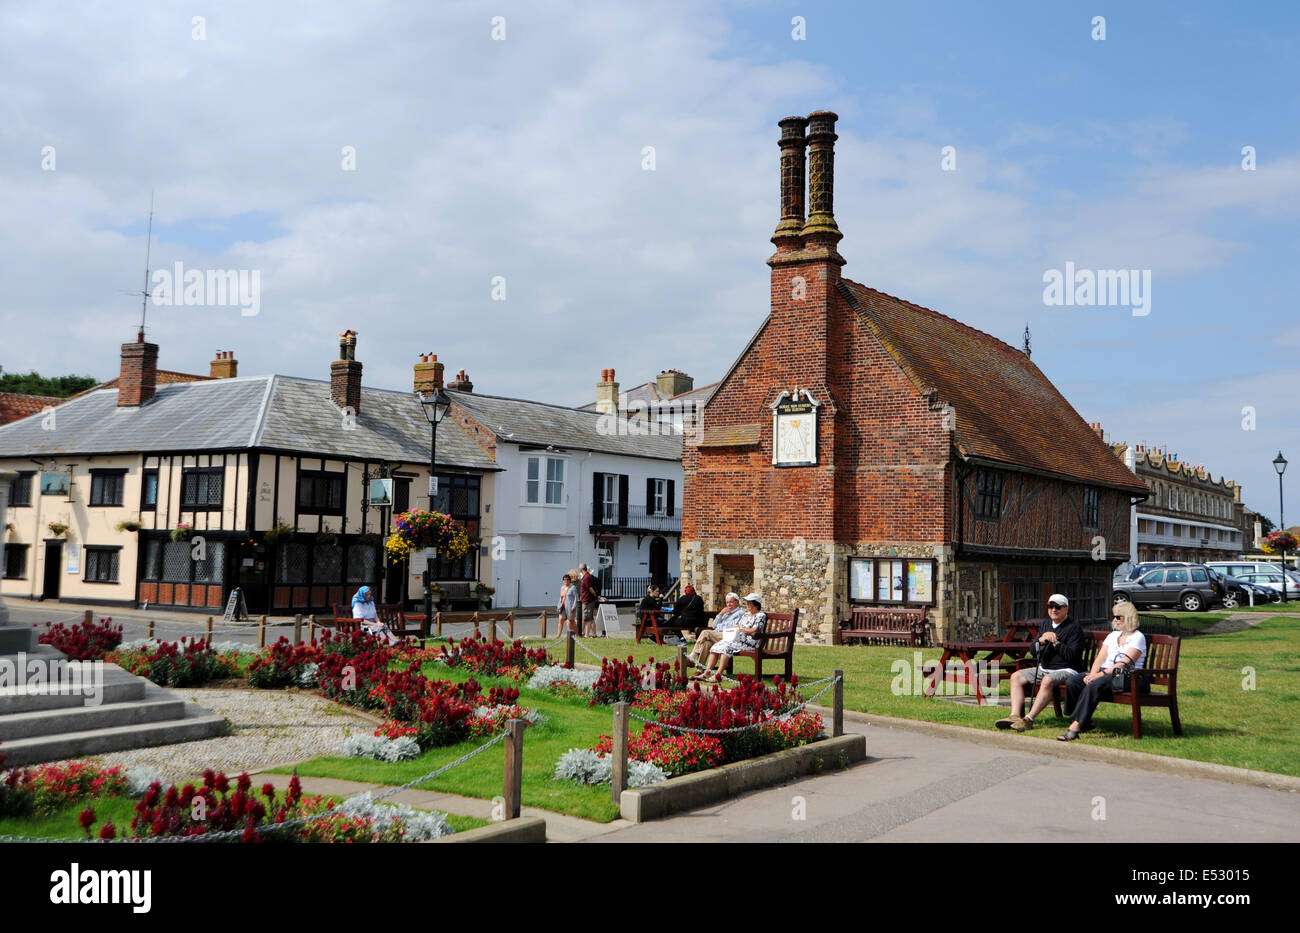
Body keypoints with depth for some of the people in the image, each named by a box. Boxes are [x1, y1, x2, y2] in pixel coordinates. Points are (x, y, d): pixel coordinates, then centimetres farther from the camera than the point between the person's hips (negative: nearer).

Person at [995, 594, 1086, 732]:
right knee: (1016, 676, -6)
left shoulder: (1074, 628, -5)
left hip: (1066, 670, -8)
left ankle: (1029, 719, -36)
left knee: (1048, 680, -37)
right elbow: (1033, 651, 12)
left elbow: (1072, 655, -17)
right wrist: (1041, 640, -7)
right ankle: (1015, 716, -20)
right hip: (1043, 669, 8)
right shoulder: (1045, 625, 17)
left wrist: (1055, 641, -15)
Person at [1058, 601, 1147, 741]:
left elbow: (1124, 664, -13)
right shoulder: (1113, 635, 23)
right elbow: (1100, 659, 13)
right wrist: (1092, 674, -8)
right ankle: (1085, 722, -13)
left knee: (1094, 686, -35)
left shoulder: (1138, 637, 0)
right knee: (1073, 681, -20)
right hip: (1105, 673, 7)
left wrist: (1101, 674, -21)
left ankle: (1076, 726, -38)